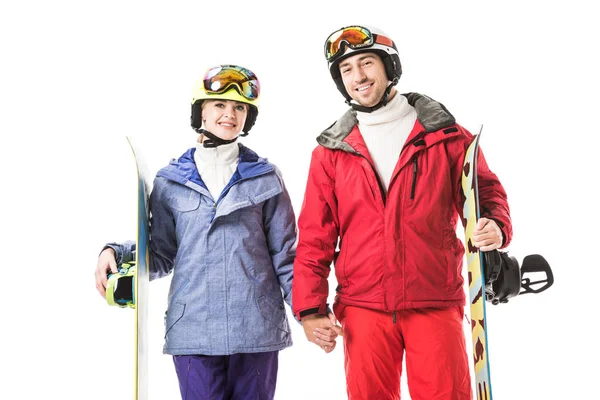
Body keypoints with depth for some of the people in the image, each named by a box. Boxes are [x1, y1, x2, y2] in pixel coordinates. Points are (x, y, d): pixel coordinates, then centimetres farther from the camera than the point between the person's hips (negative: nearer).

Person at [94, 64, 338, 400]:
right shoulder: (170, 182, 8)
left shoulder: (266, 178, 6)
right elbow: (162, 253, 11)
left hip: (257, 330, 0)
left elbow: (285, 255, 6)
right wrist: (116, 254, -6)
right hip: (193, 332, 0)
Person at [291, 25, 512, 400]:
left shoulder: (445, 134, 3)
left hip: (436, 304, -1)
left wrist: (495, 225, -16)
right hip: (363, 308, 1)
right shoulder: (331, 151, 6)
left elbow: (485, 191, 7)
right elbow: (315, 237, 5)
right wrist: (311, 307, -2)